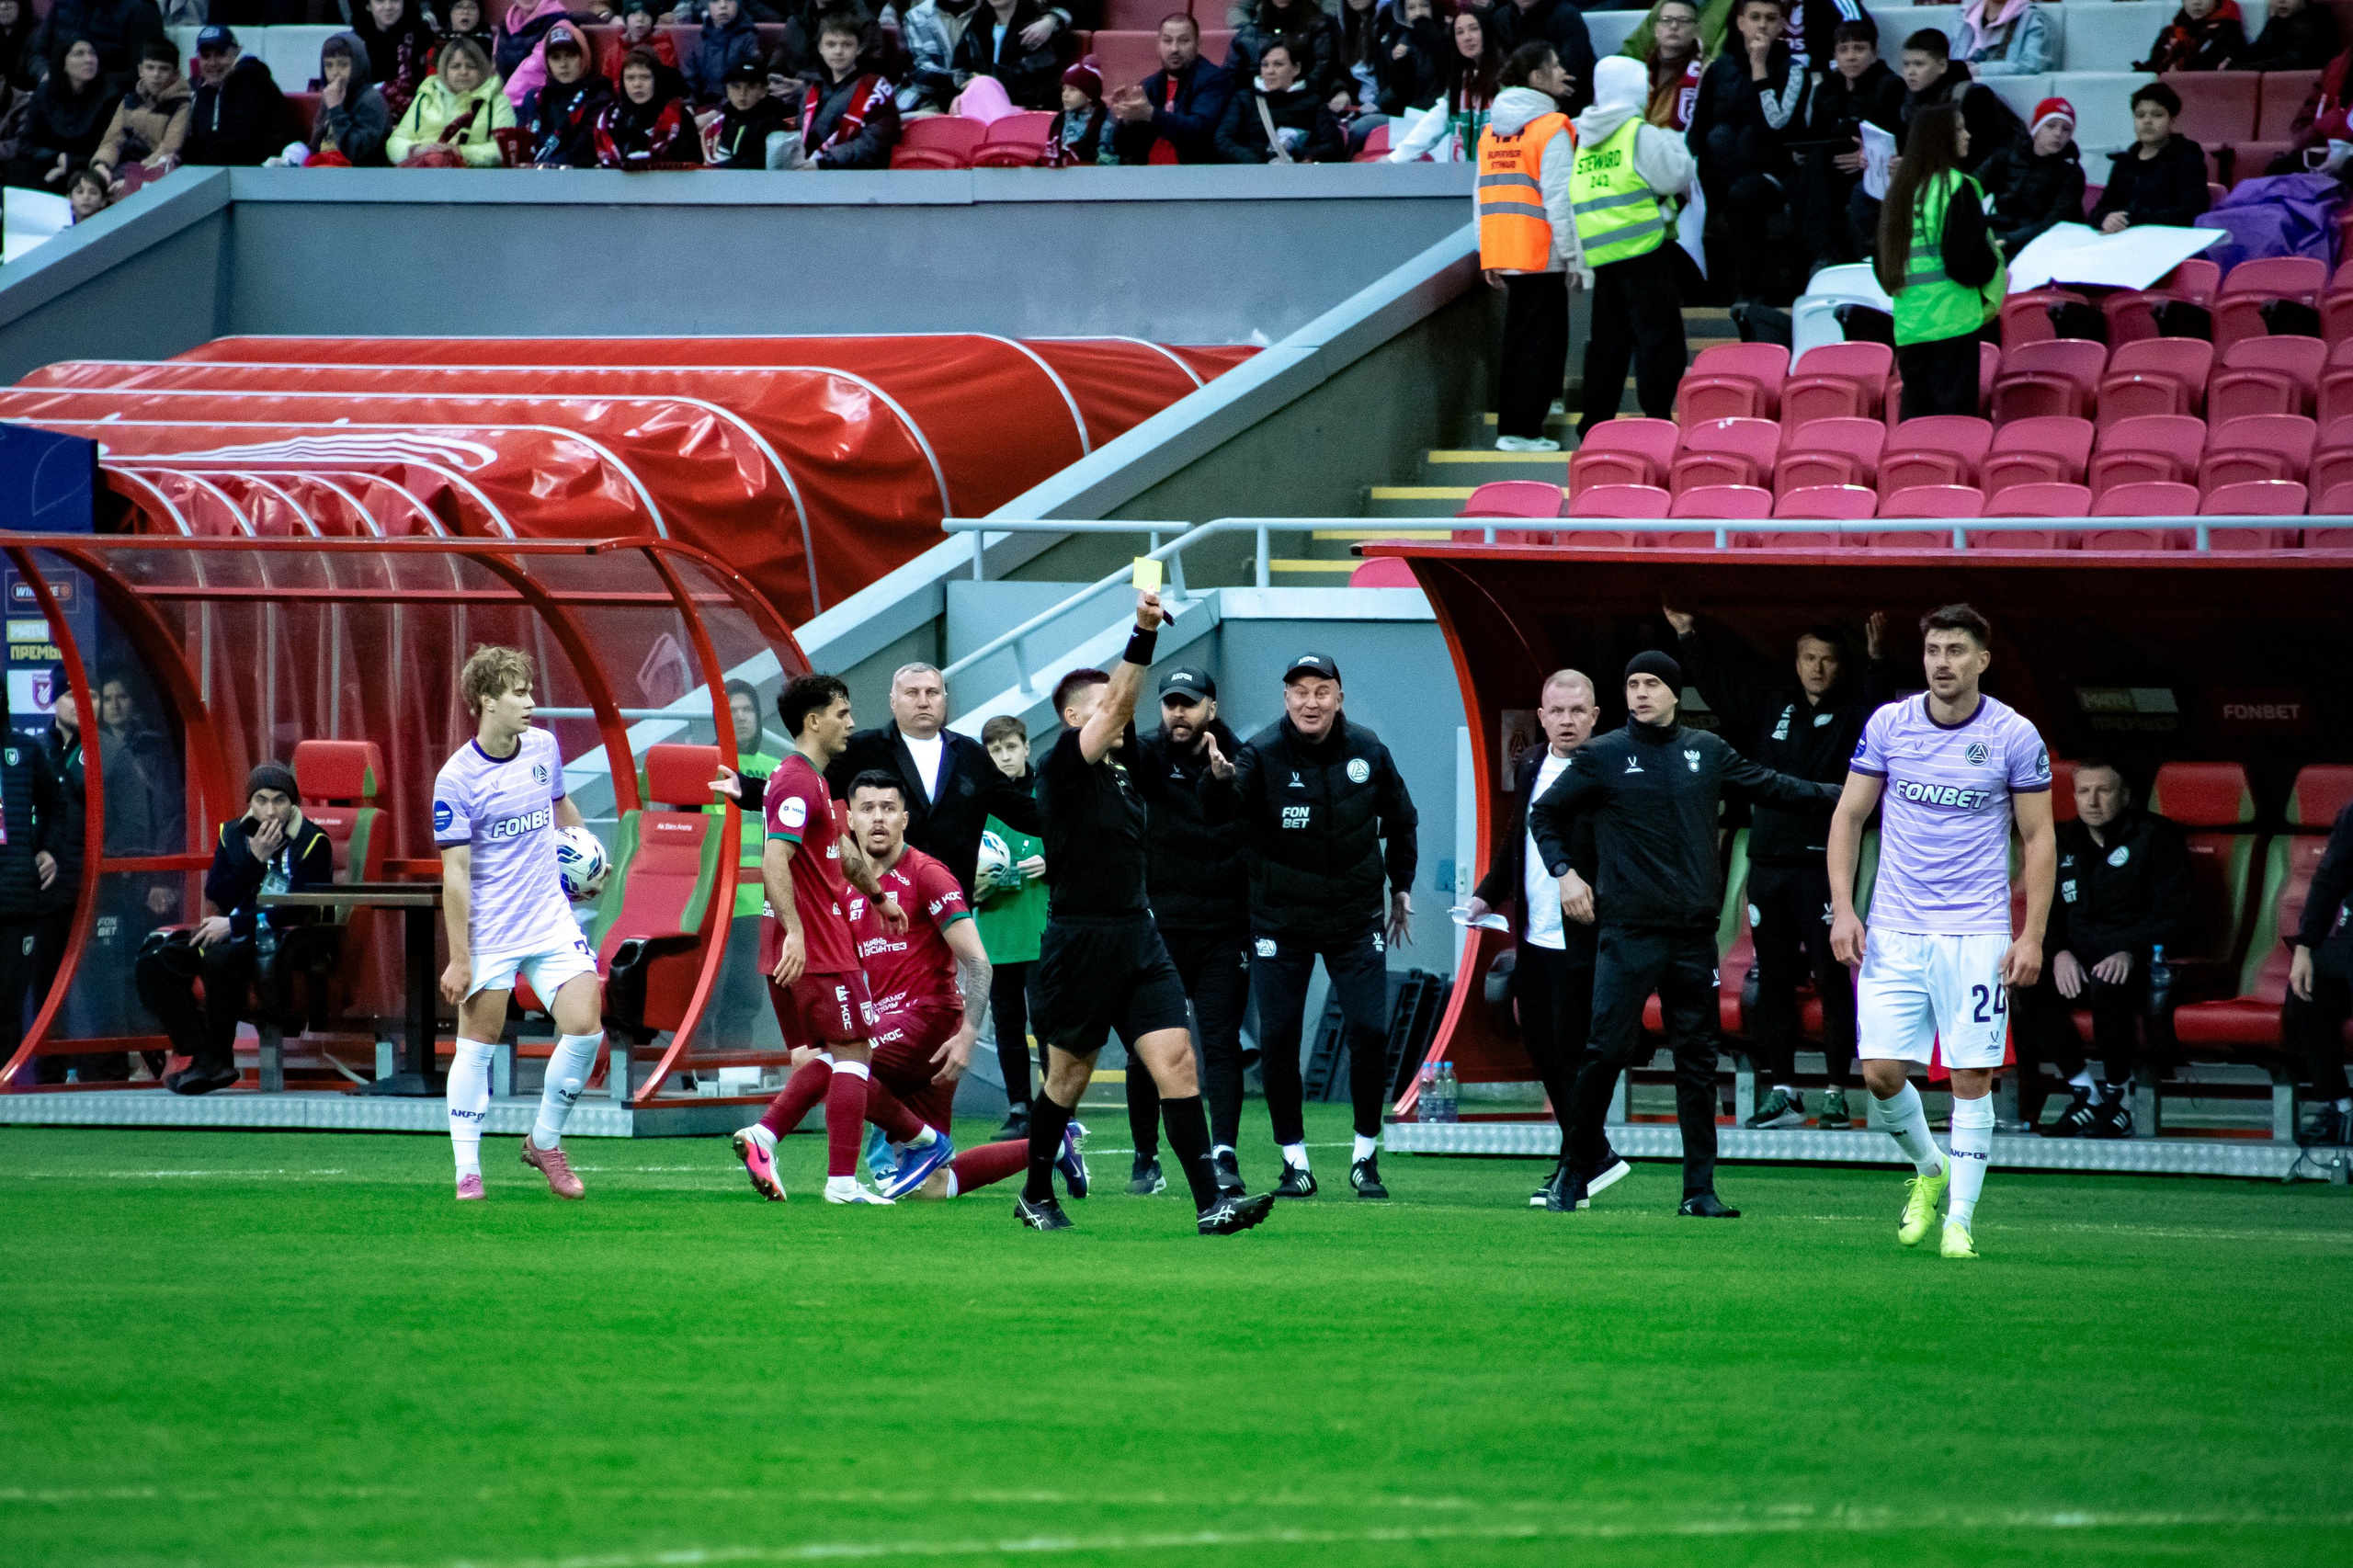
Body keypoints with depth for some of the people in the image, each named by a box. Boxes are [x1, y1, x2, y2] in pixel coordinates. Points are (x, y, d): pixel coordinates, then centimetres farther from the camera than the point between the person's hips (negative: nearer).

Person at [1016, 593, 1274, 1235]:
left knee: (1175, 1059, -7)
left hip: (1138, 938, 6)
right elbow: (1117, 704, -19)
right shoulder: (1062, 767, -7)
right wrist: (1143, 634, -25)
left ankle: (1210, 1203, -14)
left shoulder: (1120, 766, 13)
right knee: (1070, 1075, 7)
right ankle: (1035, 1195, 26)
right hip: (1079, 937, -6)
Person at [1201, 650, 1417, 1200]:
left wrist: (1401, 886, 16)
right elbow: (1222, 809, -32)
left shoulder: (1368, 751, -3)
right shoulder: (1264, 753, -14)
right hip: (1280, 922, -2)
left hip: (1356, 918, 2)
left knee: (1369, 1031, -6)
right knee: (1277, 1040, -2)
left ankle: (1366, 1156, 9)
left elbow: (1400, 819, 15)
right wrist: (1220, 778, -53)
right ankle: (1295, 1162, 10)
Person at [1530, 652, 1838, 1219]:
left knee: (1697, 1057, 3)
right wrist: (1563, 872, -3)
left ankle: (1700, 1189, 7)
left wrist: (1844, 793, 15)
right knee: (1607, 1050, -9)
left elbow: (1771, 787, 19)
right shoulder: (1602, 757, 2)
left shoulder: (1707, 751, 10)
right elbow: (1546, 813, 11)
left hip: (1694, 932, 3)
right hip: (1628, 932, -3)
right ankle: (1576, 1176, 4)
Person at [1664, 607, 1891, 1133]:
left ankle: (1838, 1092, -4)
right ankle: (1781, 1090, 12)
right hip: (1767, 862, 5)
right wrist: (1688, 634, 26)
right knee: (1773, 977, 7)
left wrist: (1875, 661, -34)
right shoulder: (1773, 704, 14)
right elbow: (1719, 678, 27)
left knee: (1831, 976, -6)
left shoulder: (1851, 715, 1)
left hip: (1824, 865, -5)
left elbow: (1878, 716, -21)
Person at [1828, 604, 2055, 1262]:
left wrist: (2033, 936, -6)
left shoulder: (2015, 736, -4)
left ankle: (1960, 1220, 4)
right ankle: (1929, 1169, 24)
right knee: (1881, 1073, -5)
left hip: (1977, 932, -2)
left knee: (1971, 1078, -5)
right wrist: (1842, 908, -2)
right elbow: (1848, 817, 9)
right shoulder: (1888, 724, 2)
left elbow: (2038, 839, 1)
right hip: (1895, 931, 2)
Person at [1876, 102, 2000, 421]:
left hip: (1907, 321, 6)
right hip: (1953, 319, -6)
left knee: (1916, 412, 9)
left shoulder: (1900, 188, 10)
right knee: (1954, 407, -5)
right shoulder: (1958, 187, -10)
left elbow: (1881, 263, 16)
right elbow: (1969, 255, -14)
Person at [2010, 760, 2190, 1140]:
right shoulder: (2064, 845, 13)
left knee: (2108, 985, -40)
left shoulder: (2154, 837, -3)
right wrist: (2059, 953, -9)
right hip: (2078, 963, 5)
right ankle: (2084, 1093, -16)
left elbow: (2173, 915, -8)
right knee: (2025, 987, -25)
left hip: (2138, 963, -5)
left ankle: (2118, 1102, -23)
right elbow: (2048, 913, 14)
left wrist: (2130, 953, -24)